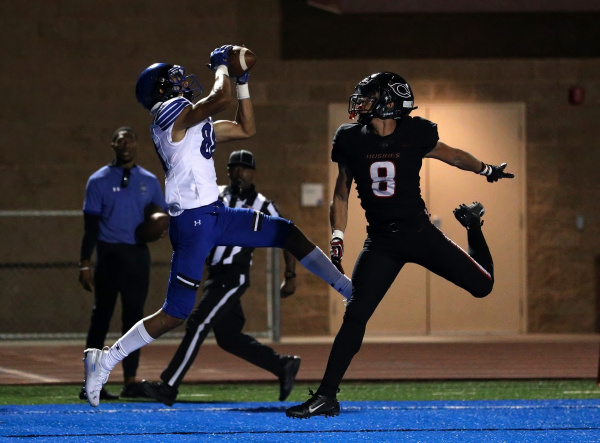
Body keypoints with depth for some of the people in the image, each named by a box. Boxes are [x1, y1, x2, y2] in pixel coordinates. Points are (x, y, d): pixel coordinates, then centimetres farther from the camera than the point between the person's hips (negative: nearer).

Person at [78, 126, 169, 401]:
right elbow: (91, 225, -3)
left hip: (138, 254, 4)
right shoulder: (99, 181, 0)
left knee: (134, 316, 5)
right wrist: (85, 264, -9)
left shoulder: (150, 181, 10)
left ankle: (130, 381, 8)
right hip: (109, 253, -4)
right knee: (102, 316, -4)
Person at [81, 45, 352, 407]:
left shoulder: (199, 123, 17)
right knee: (176, 315, -7)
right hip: (191, 222, -9)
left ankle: (349, 289, 22)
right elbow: (221, 98, -23)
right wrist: (221, 65, -3)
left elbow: (246, 130, 23)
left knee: (288, 234, 12)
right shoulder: (171, 112, -11)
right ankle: (104, 361, 1)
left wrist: (243, 81, 19)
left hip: (217, 214, 9)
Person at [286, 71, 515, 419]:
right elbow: (341, 196, 6)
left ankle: (472, 223, 37)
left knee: (482, 285, 4)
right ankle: (327, 396, -9)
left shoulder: (414, 136, -9)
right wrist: (337, 238, -4)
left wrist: (487, 170, 24)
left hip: (420, 234, 0)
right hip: (381, 243, 0)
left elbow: (452, 155, 12)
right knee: (355, 315, -14)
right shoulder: (352, 141, -5)